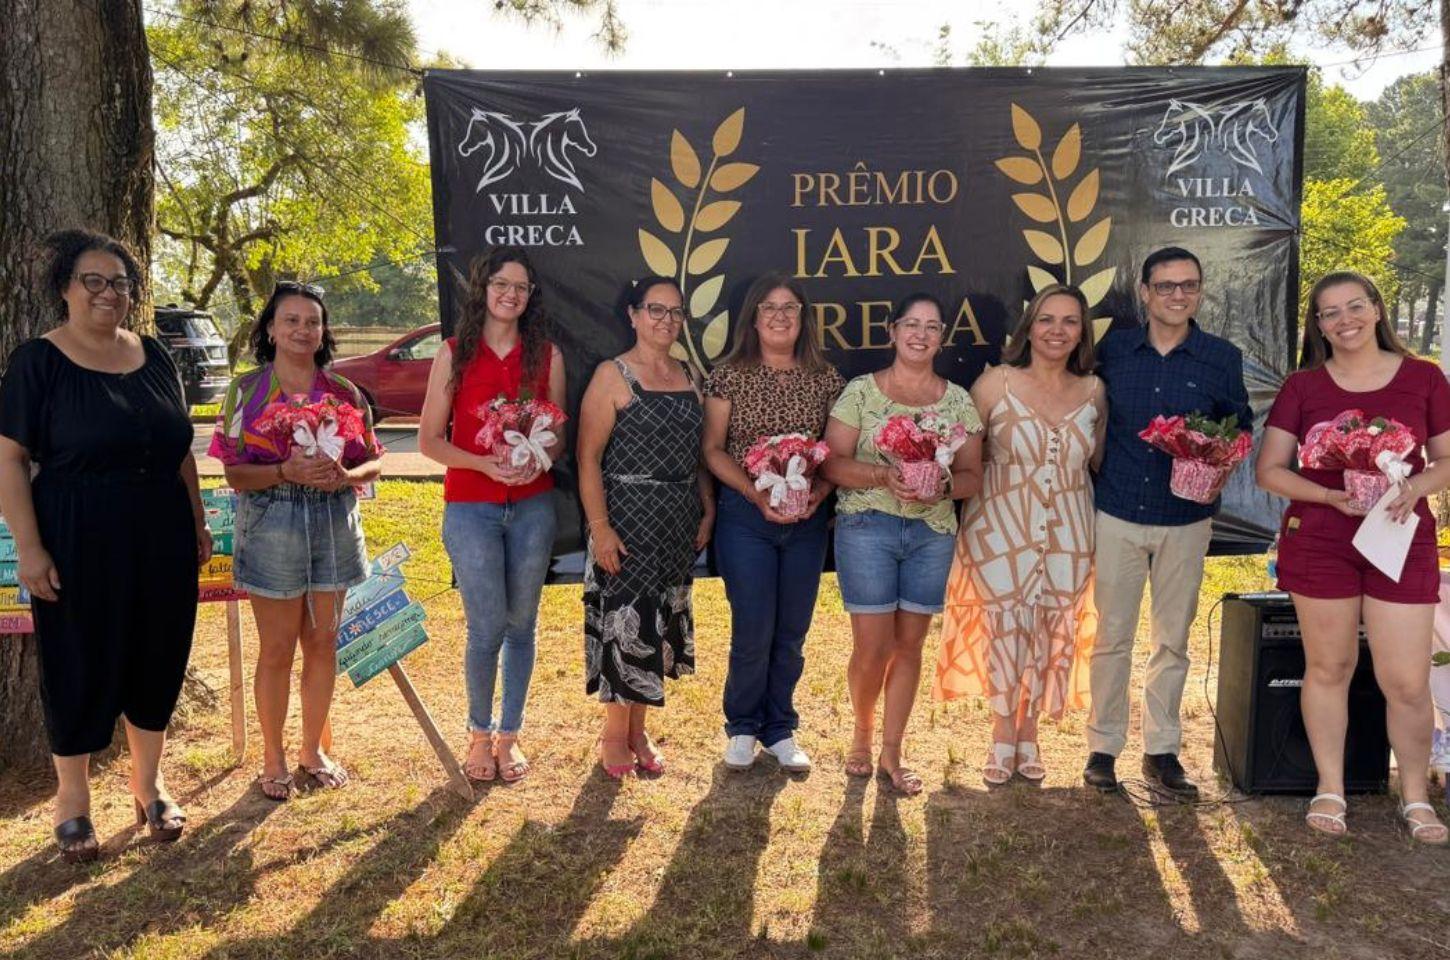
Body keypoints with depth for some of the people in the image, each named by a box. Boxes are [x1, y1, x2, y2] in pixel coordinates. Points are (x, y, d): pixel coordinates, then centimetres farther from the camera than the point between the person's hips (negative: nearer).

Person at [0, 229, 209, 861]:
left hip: (161, 543, 4)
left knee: (158, 659, 12)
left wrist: (197, 523, 12)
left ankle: (148, 783, 30)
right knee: (80, 669, 7)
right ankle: (72, 800, 25)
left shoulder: (154, 357, 7)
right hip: (79, 547, -4)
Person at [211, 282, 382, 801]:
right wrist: (288, 471, -23)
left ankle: (313, 749, 29)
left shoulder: (344, 392, 4)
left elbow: (373, 462, 6)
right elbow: (235, 472, -6)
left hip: (334, 525, 3)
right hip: (272, 528, -3)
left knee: (323, 643, 11)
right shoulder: (246, 390, -2)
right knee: (277, 650, 6)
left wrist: (344, 476, -15)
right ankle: (273, 758, 23)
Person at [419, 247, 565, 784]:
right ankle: (480, 733, 21)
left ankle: (509, 735, 23)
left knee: (520, 624, 8)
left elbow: (559, 435, 10)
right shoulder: (454, 355, 1)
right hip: (470, 507, -2)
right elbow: (429, 440, 0)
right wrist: (485, 462, -15)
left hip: (533, 506, 2)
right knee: (487, 628, -3)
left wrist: (539, 458, -12)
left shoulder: (547, 355, 5)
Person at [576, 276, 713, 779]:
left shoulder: (688, 378, 11)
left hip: (680, 520, 6)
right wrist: (599, 527, -18)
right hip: (628, 516, -6)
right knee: (626, 619, -2)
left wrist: (707, 511, 6)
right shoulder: (613, 376, -8)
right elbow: (588, 458, -12)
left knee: (661, 622, 12)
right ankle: (615, 732, 17)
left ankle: (639, 730, 26)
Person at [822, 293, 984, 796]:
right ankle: (862, 734, 24)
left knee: (909, 644, 8)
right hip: (867, 527, -3)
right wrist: (883, 476, -20)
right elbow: (832, 462, -4)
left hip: (933, 533, 3)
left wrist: (944, 485, -15)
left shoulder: (958, 401, 7)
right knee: (873, 645, -4)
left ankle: (892, 753, 21)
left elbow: (972, 475, 6)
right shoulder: (861, 391, 0)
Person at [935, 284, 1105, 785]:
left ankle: (1028, 735, 27)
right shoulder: (995, 383, -6)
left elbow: (1097, 461, 14)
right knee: (1008, 628, -2)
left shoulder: (1093, 391, 4)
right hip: (1002, 529, -3)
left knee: (1051, 634, 9)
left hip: (1068, 536, 3)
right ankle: (1003, 738, 17)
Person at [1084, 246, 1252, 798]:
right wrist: (1098, 479, 1)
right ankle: (1104, 746, 17)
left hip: (1187, 519, 1)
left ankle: (1162, 750, 22)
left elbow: (1241, 430, 9)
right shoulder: (1112, 350, 2)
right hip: (1118, 514, 0)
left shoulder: (1222, 358, 1)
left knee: (1173, 639, 9)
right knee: (1112, 635, 4)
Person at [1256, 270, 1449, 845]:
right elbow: (1269, 469, 0)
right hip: (1318, 540, 0)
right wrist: (1334, 496, -15)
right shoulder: (1302, 387, 2)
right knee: (1328, 668, 8)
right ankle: (1330, 790, 24)